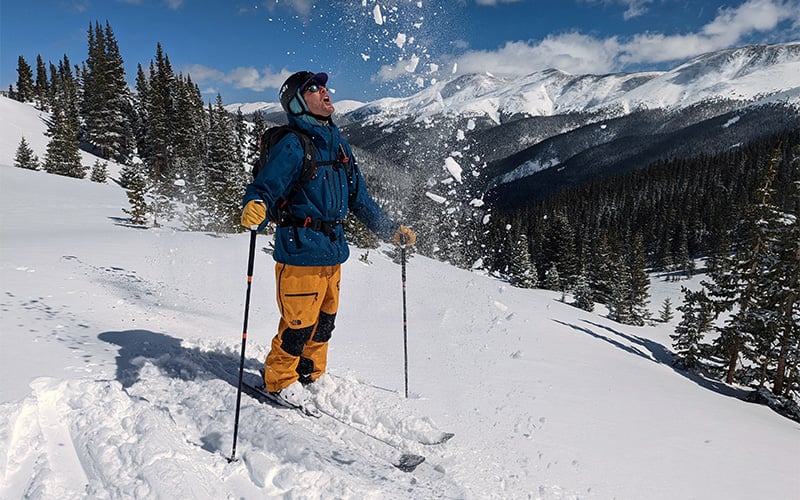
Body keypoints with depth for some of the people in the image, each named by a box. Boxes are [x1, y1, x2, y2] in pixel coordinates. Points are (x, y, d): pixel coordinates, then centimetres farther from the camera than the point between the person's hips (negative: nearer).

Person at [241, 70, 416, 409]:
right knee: (299, 322, 0)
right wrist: (254, 206, -42)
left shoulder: (338, 144, 13)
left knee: (324, 320, 17)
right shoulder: (292, 145, -10)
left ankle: (311, 374, 38)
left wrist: (391, 230, 19)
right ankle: (279, 379, 24)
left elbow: (359, 198, 19)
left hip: (333, 250, 7)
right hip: (301, 250, -7)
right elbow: (265, 186, -18)